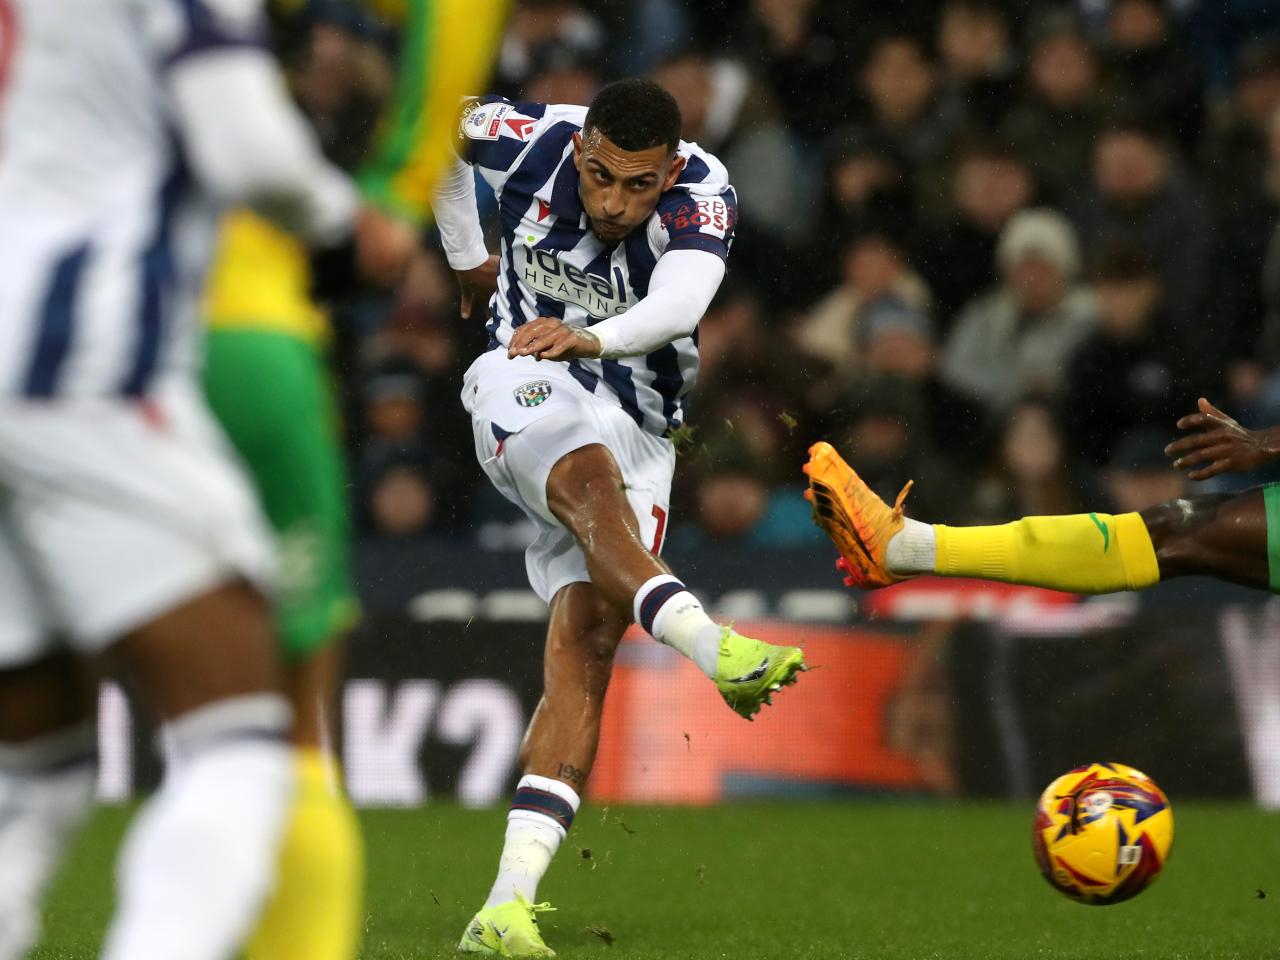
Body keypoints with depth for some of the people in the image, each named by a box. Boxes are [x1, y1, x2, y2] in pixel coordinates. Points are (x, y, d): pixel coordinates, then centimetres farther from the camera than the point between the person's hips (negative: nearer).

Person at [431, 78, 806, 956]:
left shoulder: (701, 193, -19)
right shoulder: (535, 142, -14)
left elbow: (680, 300, -41)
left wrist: (590, 338, -60)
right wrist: (467, 255, 17)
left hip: (635, 428, 0)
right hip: (528, 389, 0)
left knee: (585, 645, -15)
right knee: (591, 480, -36)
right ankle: (711, 648, -62)